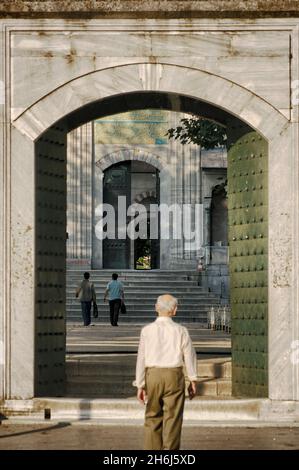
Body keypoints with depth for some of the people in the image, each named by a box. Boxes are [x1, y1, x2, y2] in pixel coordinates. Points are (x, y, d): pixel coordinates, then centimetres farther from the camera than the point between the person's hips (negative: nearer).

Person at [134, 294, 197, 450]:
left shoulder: (147, 330, -3)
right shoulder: (181, 331, -3)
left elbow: (141, 359, -2)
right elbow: (189, 356, 1)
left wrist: (140, 385, 3)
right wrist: (193, 381, 12)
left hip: (152, 375, 1)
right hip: (174, 376, -1)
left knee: (152, 418, 12)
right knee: (172, 419, 2)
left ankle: (152, 449, 13)